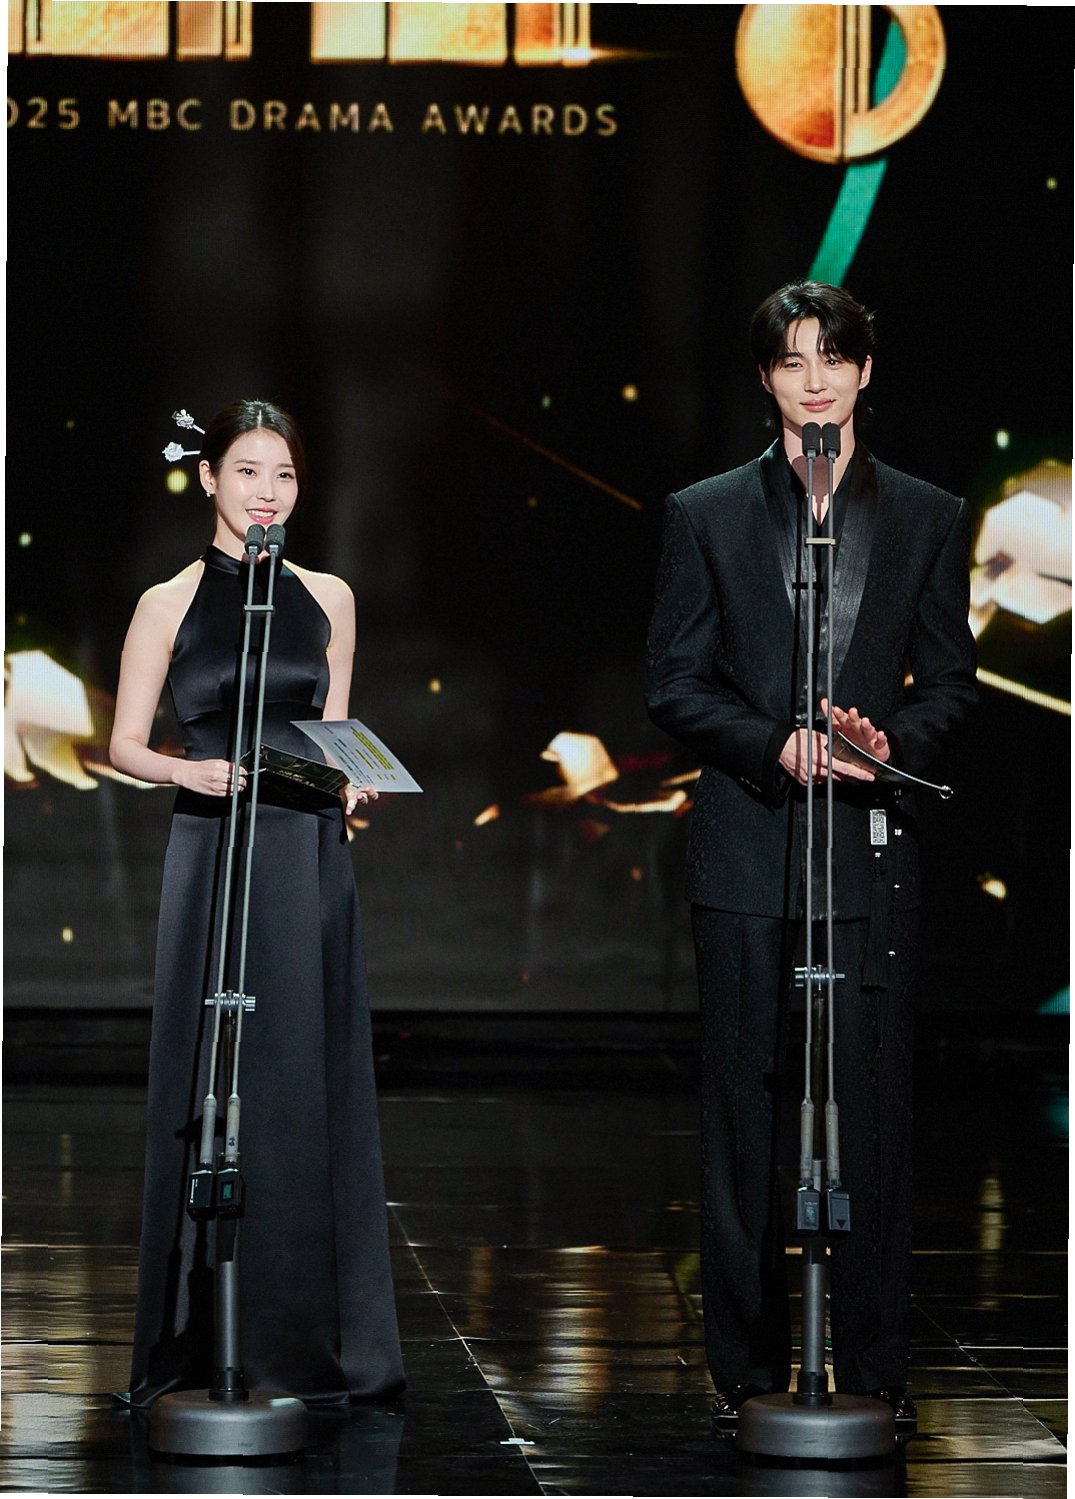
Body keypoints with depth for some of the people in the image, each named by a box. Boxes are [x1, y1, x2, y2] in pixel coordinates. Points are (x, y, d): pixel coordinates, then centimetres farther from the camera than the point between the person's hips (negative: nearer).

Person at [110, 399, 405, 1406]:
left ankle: (310, 1340, 8)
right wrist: (189, 771, -17)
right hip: (213, 859, -3)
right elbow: (124, 745, 2)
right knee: (212, 1089, -4)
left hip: (310, 860, 3)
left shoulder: (327, 600, 11)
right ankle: (201, 1342, 2)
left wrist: (352, 783, -3)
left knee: (310, 1086, 2)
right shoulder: (169, 605, 1)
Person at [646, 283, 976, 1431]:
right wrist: (775, 747, -13)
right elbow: (674, 684, 4)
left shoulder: (927, 519, 10)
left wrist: (892, 739, -12)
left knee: (871, 1103, -2)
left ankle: (873, 1367, 3)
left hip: (871, 850, 0)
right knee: (745, 1107, 1)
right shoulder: (706, 516, 8)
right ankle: (747, 1367, 6)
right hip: (746, 847, 0)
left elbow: (951, 680, 10)